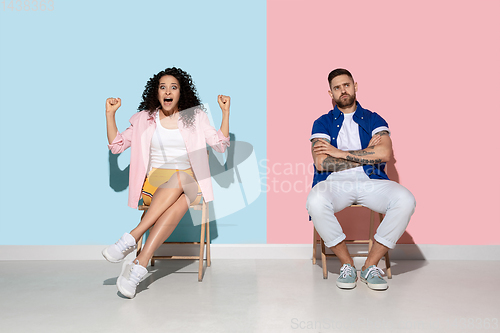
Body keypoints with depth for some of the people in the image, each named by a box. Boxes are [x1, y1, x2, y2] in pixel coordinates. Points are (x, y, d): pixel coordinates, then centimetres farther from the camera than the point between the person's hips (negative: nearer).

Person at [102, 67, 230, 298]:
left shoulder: (196, 117, 11)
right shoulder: (145, 119, 13)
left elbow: (221, 145, 6)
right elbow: (116, 146, 12)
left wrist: (226, 112, -1)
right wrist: (110, 114, 4)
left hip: (190, 184, 1)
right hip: (155, 182, 0)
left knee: (179, 192, -38)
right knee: (176, 205, -37)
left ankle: (131, 238, -41)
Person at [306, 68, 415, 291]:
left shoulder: (374, 120, 17)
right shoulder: (323, 123, 13)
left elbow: (385, 154, -3)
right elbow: (321, 163, -4)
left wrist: (340, 153, -5)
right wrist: (367, 155, 1)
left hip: (371, 181, 2)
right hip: (335, 182, -1)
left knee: (405, 200, -28)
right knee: (315, 202, -35)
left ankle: (370, 265, -10)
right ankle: (347, 264, -11)